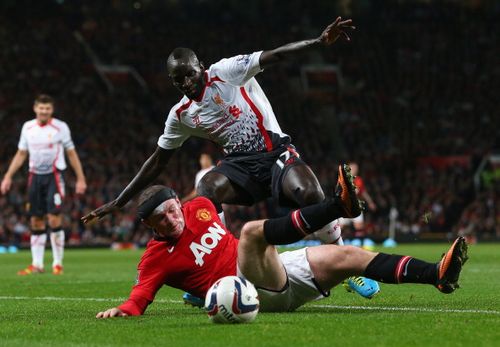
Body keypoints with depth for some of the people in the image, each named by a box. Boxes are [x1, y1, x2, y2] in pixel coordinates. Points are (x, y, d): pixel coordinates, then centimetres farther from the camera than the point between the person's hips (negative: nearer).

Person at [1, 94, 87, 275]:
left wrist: (80, 179, -3)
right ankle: (37, 264, 9)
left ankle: (58, 263, -4)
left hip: (54, 176, -4)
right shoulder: (28, 127, 7)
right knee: (36, 222, 4)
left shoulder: (60, 127, -3)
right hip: (35, 177, 4)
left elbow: (71, 153, 1)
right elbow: (21, 154, 15)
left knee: (54, 219, -12)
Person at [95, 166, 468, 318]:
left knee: (346, 257, -6)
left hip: (277, 273, 7)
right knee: (251, 230, -32)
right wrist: (122, 310, -33)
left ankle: (438, 274, -11)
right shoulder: (157, 257, -4)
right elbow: (140, 296, -17)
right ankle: (340, 204, -46)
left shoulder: (199, 207, 13)